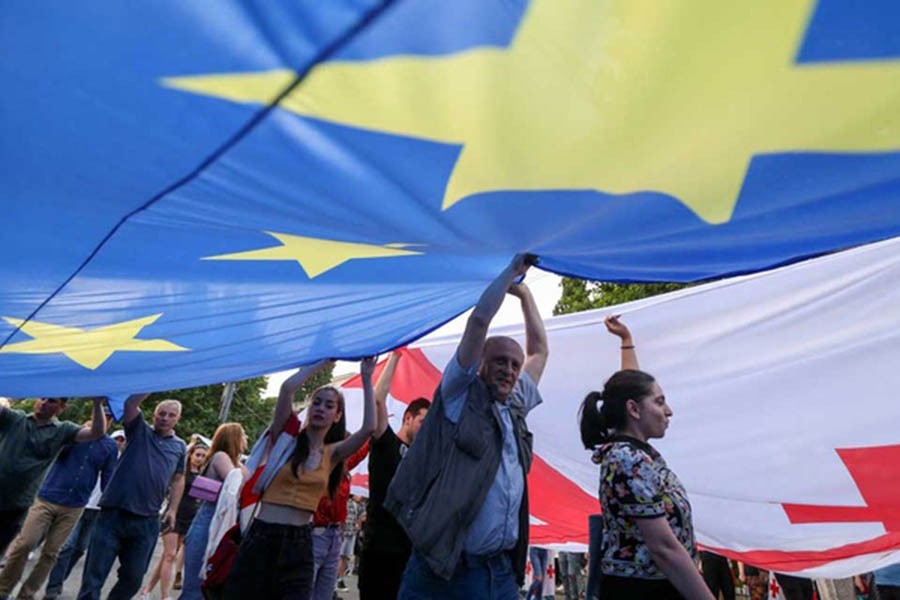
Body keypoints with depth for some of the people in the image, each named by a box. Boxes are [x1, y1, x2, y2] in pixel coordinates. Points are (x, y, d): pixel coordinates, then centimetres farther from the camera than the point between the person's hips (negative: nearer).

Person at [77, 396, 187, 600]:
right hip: (113, 514, -2)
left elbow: (178, 480, 15)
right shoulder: (139, 431, 5)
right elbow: (130, 403, -12)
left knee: (133, 577, 13)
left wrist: (172, 510, 6)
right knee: (94, 574, 2)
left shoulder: (180, 446, 11)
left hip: (147, 522, 3)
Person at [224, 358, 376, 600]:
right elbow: (287, 387, -15)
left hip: (300, 544, 2)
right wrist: (324, 361, -8)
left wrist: (366, 379, -6)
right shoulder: (287, 436, 0)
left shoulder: (332, 453, 6)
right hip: (261, 537, -2)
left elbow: (368, 428, -10)